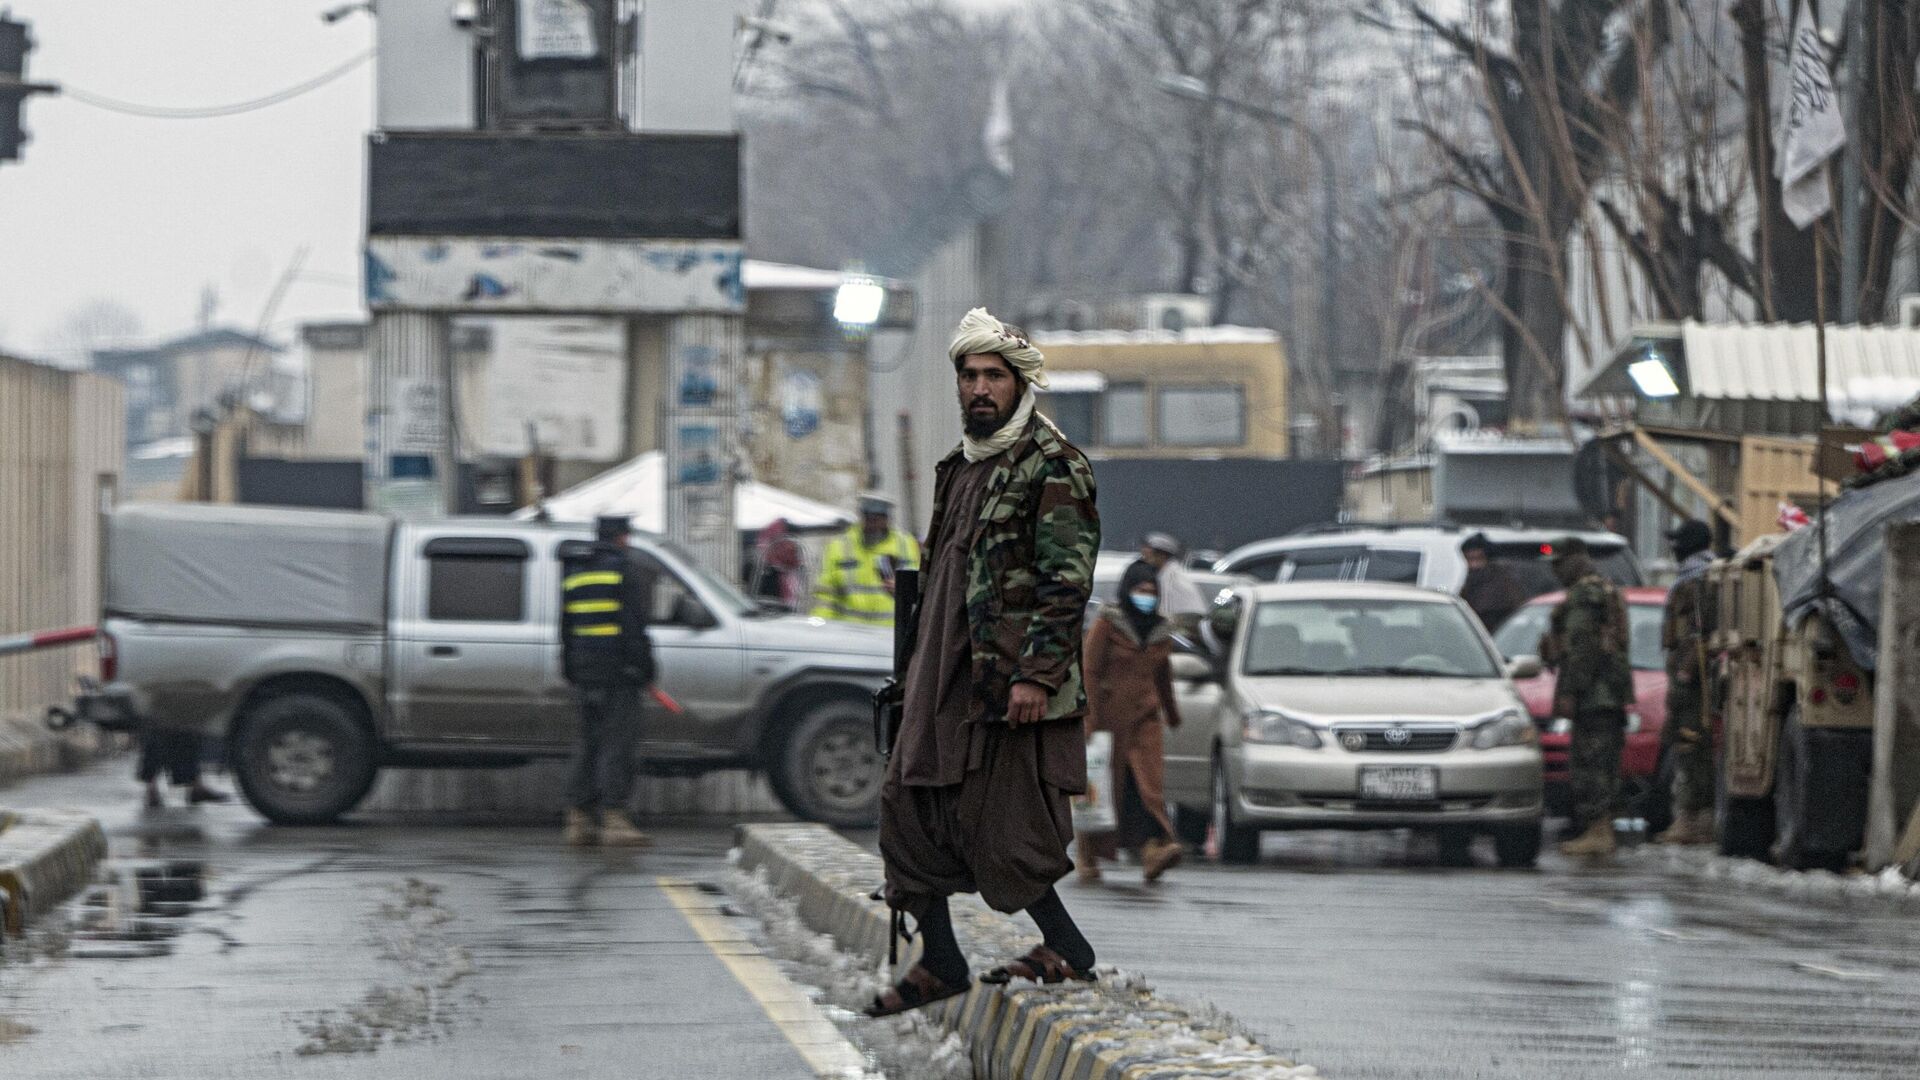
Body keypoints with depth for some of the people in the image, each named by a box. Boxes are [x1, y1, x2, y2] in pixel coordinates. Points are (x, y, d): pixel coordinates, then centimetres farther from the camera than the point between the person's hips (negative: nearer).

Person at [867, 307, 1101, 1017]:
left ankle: (1067, 950, 9)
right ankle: (939, 963, 13)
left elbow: (1067, 580, -16)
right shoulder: (961, 467, 18)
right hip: (944, 678, 9)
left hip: (1010, 676, -9)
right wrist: (920, 665, 22)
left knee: (1000, 824, -6)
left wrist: (1036, 673, -22)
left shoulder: (1053, 465, -9)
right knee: (910, 806, 6)